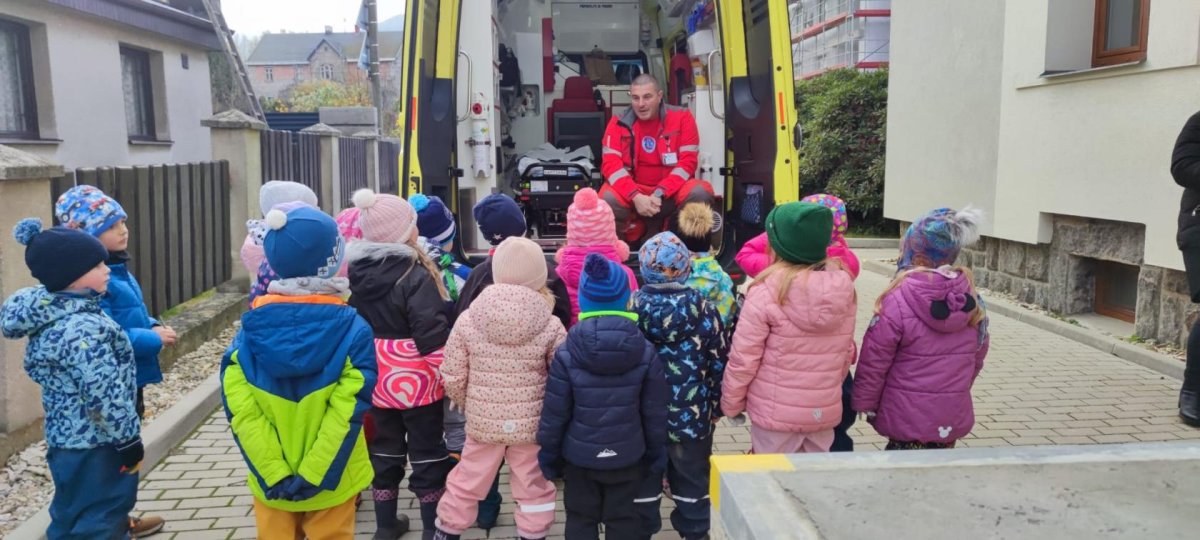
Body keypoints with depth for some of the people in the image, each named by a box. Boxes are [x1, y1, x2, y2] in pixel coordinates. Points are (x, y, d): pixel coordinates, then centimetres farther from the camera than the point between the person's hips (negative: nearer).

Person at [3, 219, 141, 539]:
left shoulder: (50, 314, 5)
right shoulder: (82, 329, -26)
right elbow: (105, 395, -26)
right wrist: (129, 439, -15)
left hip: (68, 440, 10)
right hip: (95, 446, -10)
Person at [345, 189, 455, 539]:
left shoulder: (355, 272, 0)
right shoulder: (415, 276, -20)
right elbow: (432, 332, -24)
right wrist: (446, 370, -12)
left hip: (377, 378, 6)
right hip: (416, 379, -6)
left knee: (385, 449, 19)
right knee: (427, 452, 9)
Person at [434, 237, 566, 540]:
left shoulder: (468, 320, -9)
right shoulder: (550, 326, -12)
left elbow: (453, 378, -4)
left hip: (482, 422, 2)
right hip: (531, 423, -1)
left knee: (466, 484, 18)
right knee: (534, 489, 14)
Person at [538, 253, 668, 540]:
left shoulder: (566, 353, -15)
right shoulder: (646, 352, -10)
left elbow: (554, 412, -10)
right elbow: (655, 411, -4)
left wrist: (548, 454, 4)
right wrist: (656, 453, 9)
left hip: (579, 456, -1)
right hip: (627, 455, 1)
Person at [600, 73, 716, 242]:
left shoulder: (681, 117, -5)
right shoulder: (619, 123, -3)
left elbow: (688, 161, -10)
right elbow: (611, 163, -11)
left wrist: (660, 193, -23)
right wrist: (635, 196, -27)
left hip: (671, 192, 0)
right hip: (632, 193, 0)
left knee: (700, 193, -30)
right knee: (608, 199, -32)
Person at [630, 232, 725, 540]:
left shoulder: (630, 308, -11)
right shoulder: (703, 309, -10)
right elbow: (718, 363, -3)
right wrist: (716, 407, 10)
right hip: (692, 414, 0)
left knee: (644, 480, 16)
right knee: (692, 480, 17)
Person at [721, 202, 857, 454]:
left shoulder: (767, 291, -18)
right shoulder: (844, 287, -4)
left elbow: (742, 359, -13)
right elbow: (847, 353, 7)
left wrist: (730, 403, 1)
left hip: (776, 413, -4)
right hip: (826, 411, 5)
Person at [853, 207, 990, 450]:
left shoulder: (898, 301, -17)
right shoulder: (972, 301, 1)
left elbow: (873, 362, -12)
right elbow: (977, 359, 12)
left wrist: (864, 403, 0)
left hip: (907, 419, -5)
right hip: (954, 418, 6)